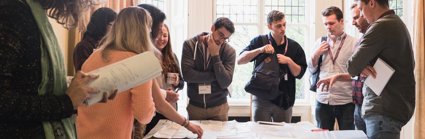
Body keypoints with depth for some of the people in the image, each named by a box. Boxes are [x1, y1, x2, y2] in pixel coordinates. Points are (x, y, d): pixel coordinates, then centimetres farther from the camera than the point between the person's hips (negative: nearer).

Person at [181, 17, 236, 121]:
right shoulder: (190, 44, -7)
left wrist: (215, 55, -19)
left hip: (219, 107, 0)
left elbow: (225, 83, -16)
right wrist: (216, 75, -16)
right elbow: (187, 75, -18)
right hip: (195, 106, 0)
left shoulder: (229, 51, -7)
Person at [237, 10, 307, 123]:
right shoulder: (259, 41, 0)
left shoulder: (294, 47, 5)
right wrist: (260, 50, -19)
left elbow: (299, 74, 3)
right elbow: (240, 60, -8)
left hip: (284, 100, 2)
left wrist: (289, 61, -15)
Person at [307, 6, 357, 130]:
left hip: (346, 101, -3)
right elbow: (312, 70, 13)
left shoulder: (353, 43, -4)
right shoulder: (320, 42, 9)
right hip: (322, 100, 3)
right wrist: (316, 54, -3)